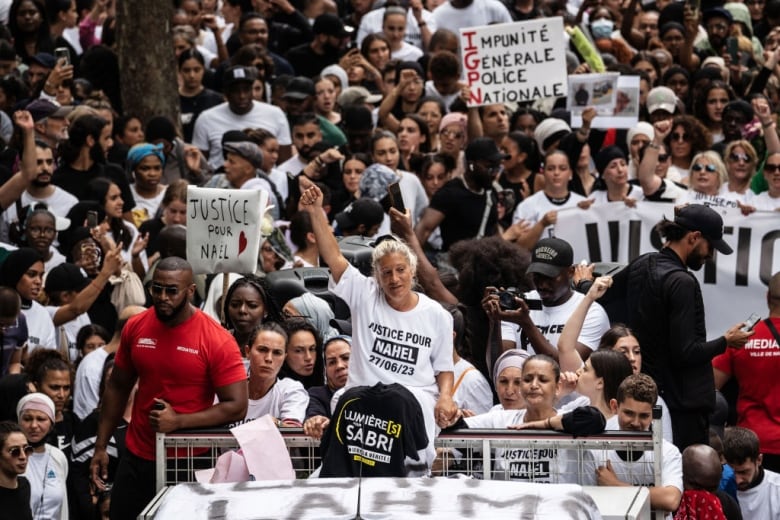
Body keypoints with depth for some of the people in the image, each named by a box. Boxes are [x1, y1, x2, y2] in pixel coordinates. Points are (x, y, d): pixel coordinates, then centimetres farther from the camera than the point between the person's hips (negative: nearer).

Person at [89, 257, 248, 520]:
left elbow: (236, 407, -14)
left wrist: (179, 421, -20)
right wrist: (101, 446, 9)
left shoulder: (217, 341, -14)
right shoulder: (135, 328, 0)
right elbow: (118, 388, 12)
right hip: (137, 459, 4)